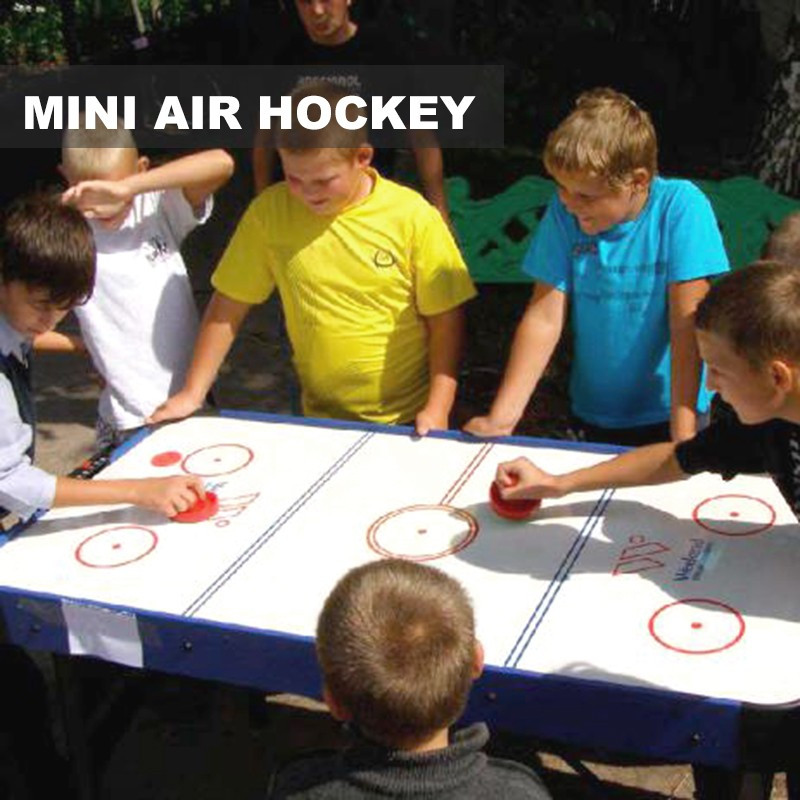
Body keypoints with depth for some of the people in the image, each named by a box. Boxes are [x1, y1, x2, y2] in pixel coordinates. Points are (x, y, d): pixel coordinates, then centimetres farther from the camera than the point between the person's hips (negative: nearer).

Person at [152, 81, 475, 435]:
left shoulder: (413, 217, -13)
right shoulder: (269, 212, -7)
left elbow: (445, 318, -7)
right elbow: (228, 307, -1)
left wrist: (438, 409, -13)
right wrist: (193, 394, -3)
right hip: (321, 419, 2)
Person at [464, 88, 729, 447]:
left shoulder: (681, 207, -19)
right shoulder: (563, 212, -12)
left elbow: (686, 326, -21)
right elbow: (544, 317, -12)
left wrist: (683, 441, -23)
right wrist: (500, 418, -16)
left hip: (666, 414, -3)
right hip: (591, 414, 3)